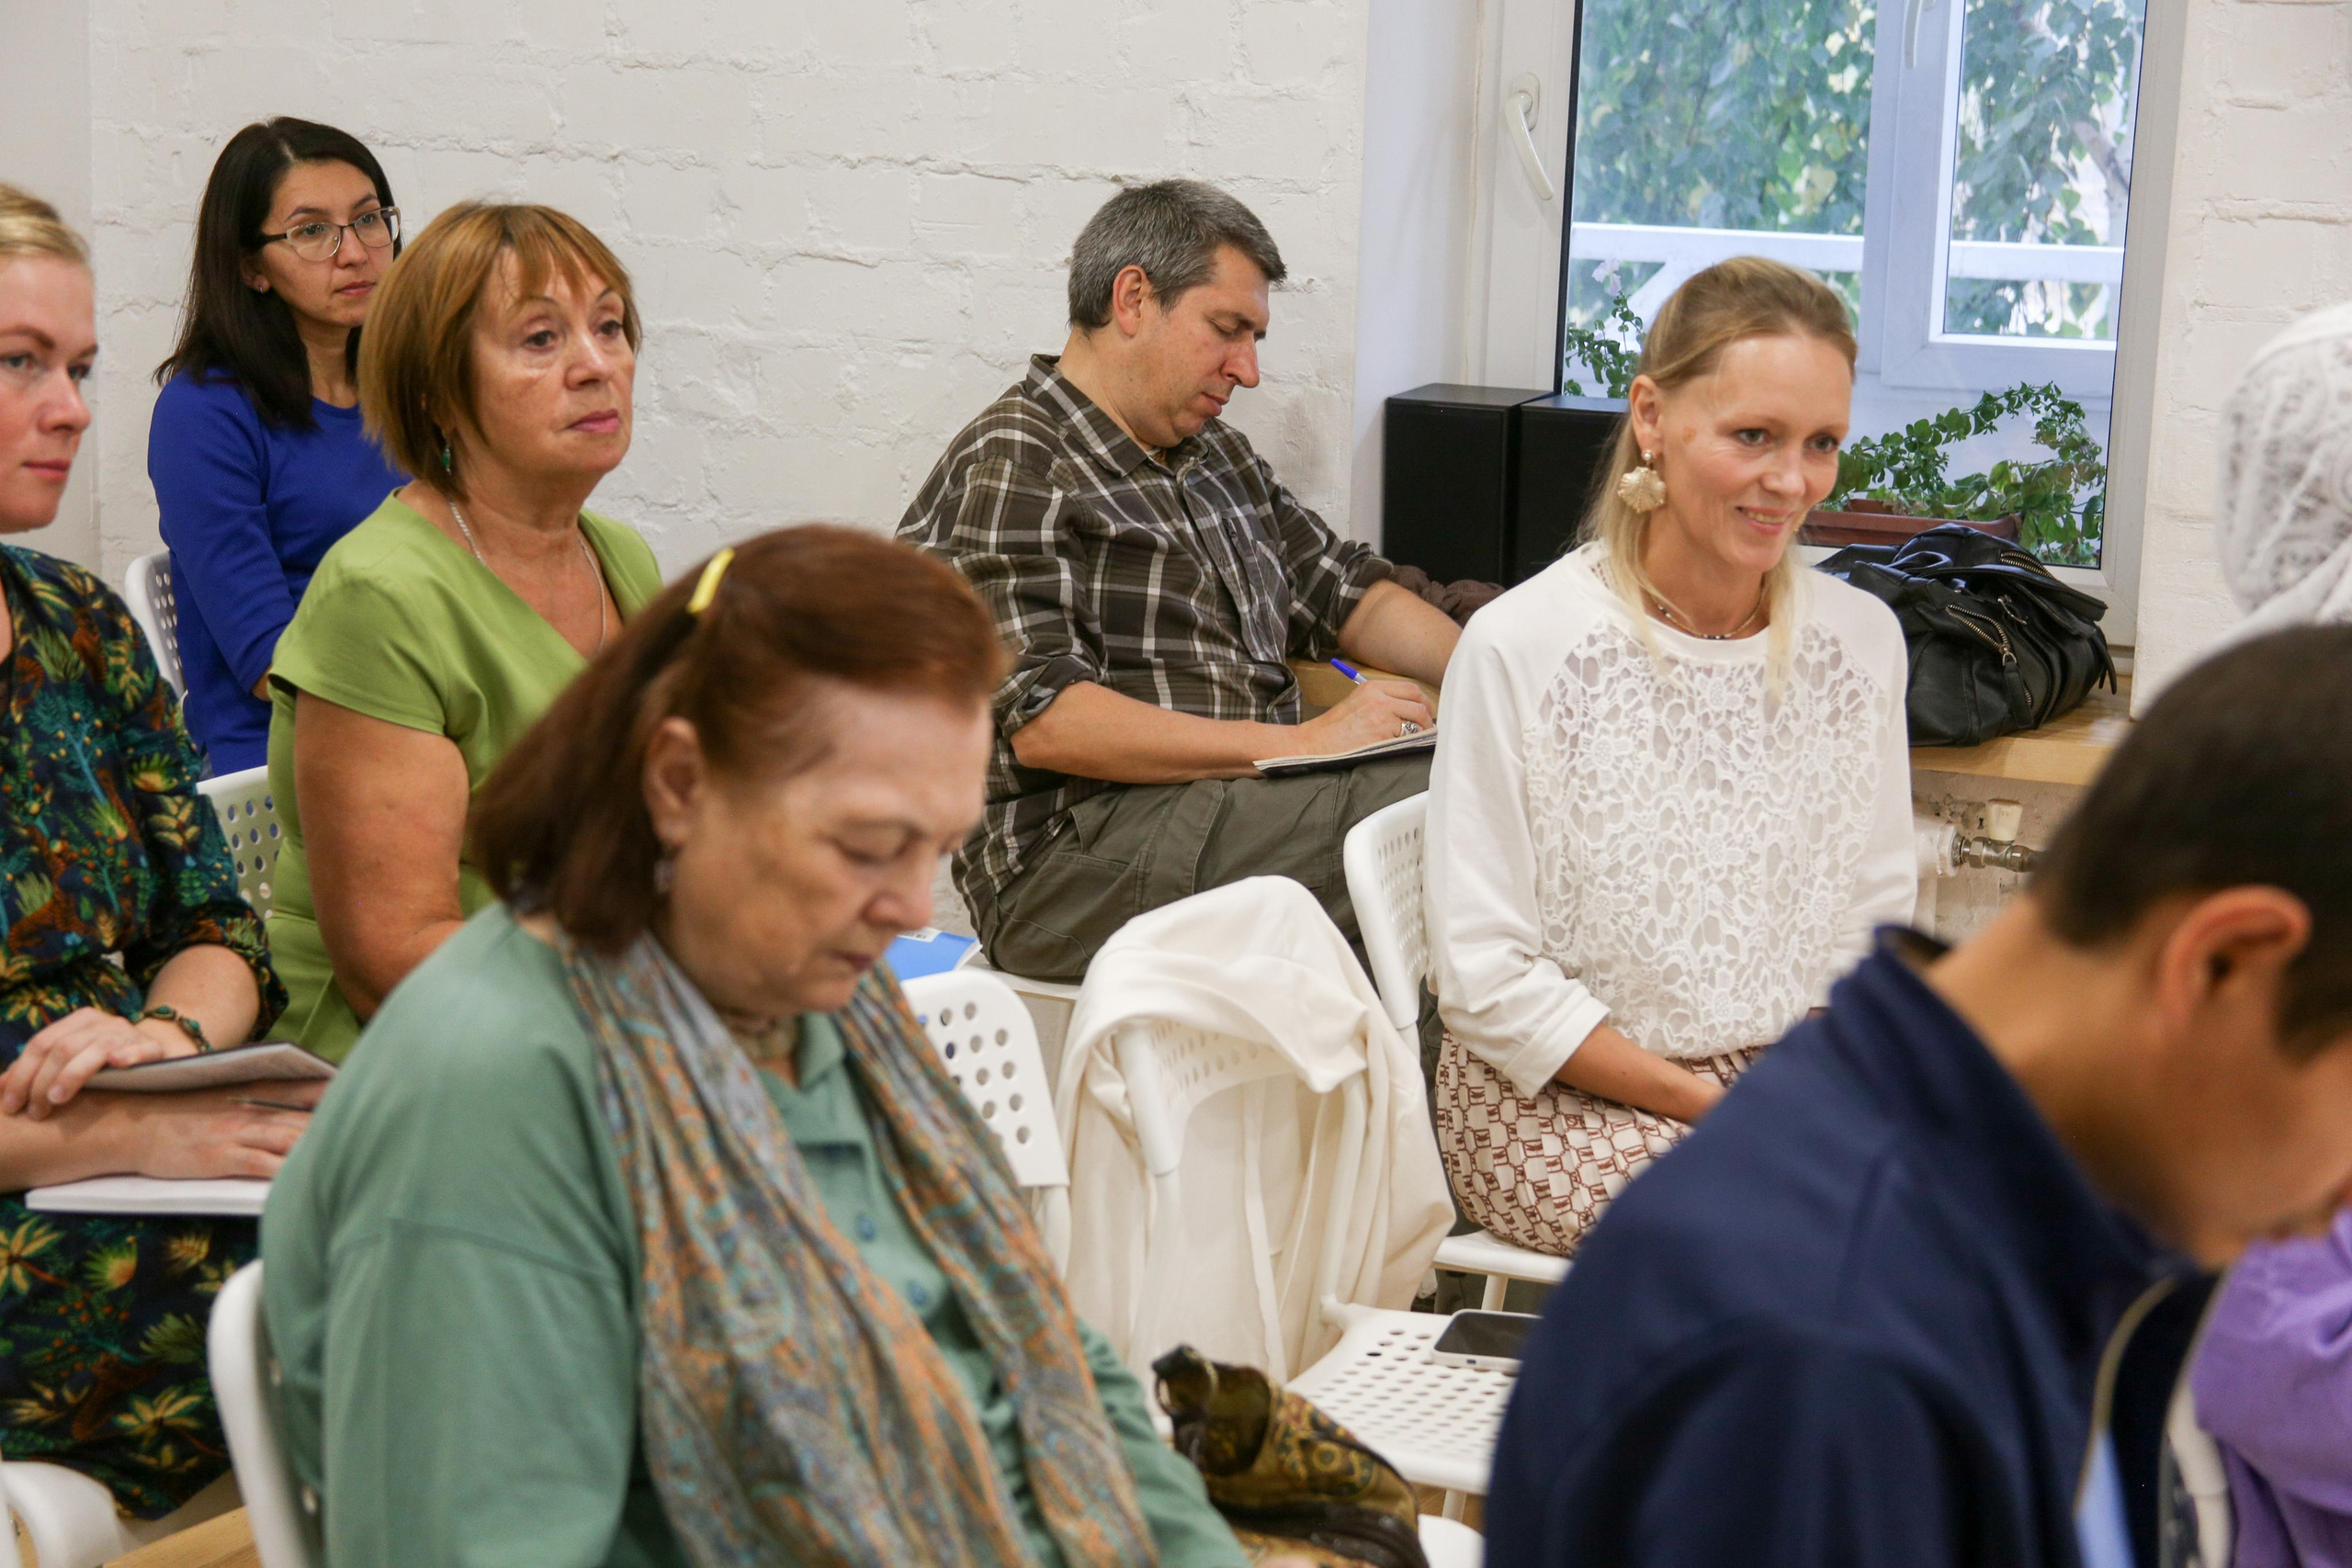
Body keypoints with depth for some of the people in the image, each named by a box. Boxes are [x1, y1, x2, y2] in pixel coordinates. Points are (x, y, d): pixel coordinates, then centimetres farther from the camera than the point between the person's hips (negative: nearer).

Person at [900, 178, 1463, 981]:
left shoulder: (1216, 455, 25)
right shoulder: (1010, 469, -3)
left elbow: (1346, 593, 30)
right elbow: (1042, 719, -15)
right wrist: (1298, 743, -18)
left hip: (1253, 810, 9)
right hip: (1074, 851, -8)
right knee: (1429, 803, -31)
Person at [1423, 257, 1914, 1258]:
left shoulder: (1862, 641, 6)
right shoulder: (1518, 648, -10)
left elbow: (1878, 924, 13)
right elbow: (1485, 972, -10)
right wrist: (1707, 1104, -14)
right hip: (1557, 1101, -5)